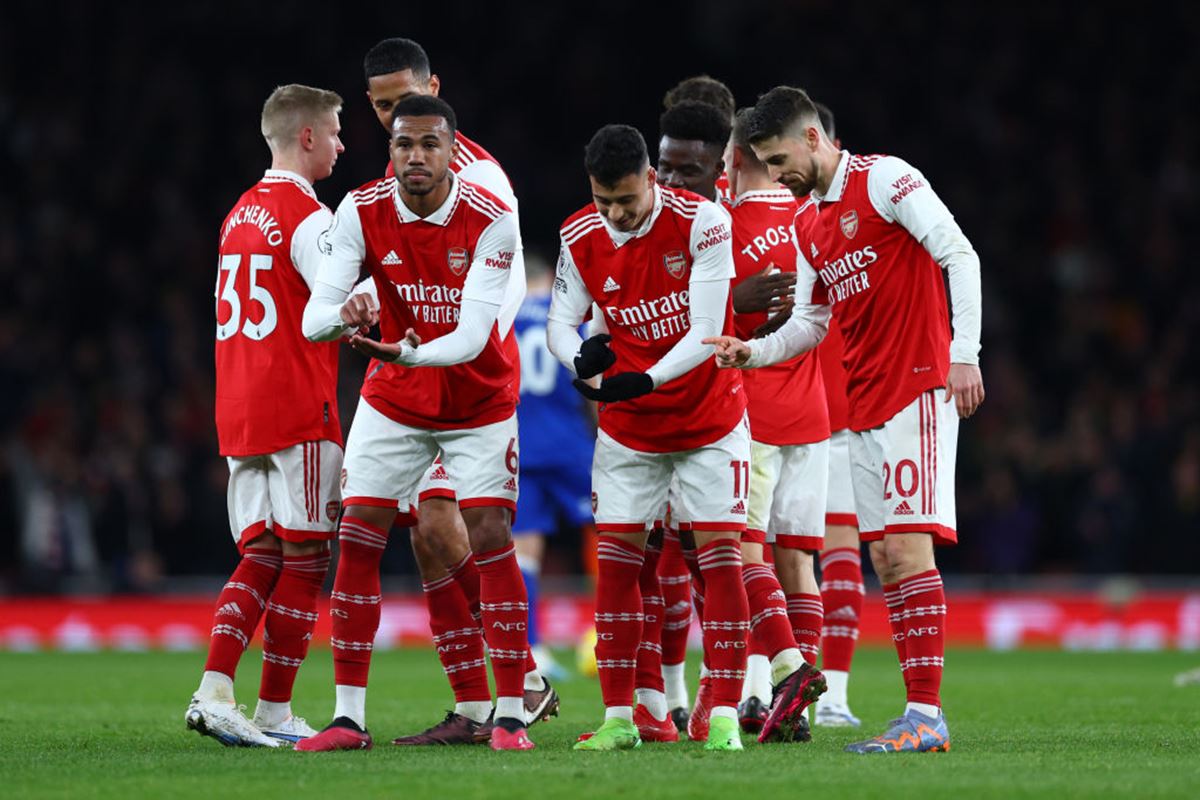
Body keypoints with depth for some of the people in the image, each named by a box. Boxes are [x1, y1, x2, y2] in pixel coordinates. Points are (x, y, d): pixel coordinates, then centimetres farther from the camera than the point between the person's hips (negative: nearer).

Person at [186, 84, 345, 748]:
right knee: (304, 560, 0)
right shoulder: (307, 216, -10)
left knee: (260, 557, 7)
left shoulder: (240, 215, 16)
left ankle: (214, 691, -9)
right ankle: (274, 713, 0)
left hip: (238, 413, 7)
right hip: (299, 411, -7)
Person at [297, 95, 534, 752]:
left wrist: (408, 353, -48)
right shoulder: (362, 212, -14)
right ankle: (349, 716, -1)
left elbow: (473, 335, -29)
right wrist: (343, 317, -45)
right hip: (392, 401, 2)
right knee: (357, 540, -6)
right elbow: (313, 318, -21)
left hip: (477, 400, -2)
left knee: (491, 541, -11)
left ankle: (510, 716, -4)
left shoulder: (490, 221, -21)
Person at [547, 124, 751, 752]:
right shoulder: (580, 236, -9)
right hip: (628, 424, 3)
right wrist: (579, 358, -27)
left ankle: (724, 716, -7)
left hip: (709, 414, -3)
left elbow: (706, 331, -23)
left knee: (720, 552, -8)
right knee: (616, 557, -2)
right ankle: (618, 717, 5)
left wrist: (646, 380, -35)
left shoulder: (700, 222, -21)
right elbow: (560, 321, -3)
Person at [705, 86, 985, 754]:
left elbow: (960, 256, -12)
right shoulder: (810, 226, 17)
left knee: (907, 546, -15)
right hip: (865, 408, 9)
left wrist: (965, 354, -20)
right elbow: (809, 323, 21)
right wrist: (752, 352, 3)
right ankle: (921, 713, 6)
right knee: (884, 557, 4)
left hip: (919, 388, -9)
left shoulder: (884, 180, -7)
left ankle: (927, 716, -17)